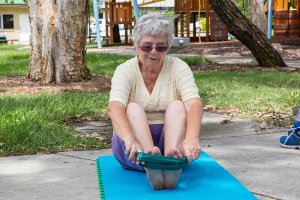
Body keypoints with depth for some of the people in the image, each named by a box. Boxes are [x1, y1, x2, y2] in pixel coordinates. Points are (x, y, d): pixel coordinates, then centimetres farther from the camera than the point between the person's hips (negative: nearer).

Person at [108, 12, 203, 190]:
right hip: (135, 141, 0)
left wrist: (192, 138, -44)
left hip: (171, 138, 1)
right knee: (133, 108, -27)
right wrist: (131, 141, -46)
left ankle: (172, 161, -50)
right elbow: (115, 107, -25)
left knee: (177, 106, -25)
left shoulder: (179, 68, -4)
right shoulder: (125, 70, -6)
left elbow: (195, 103, -22)